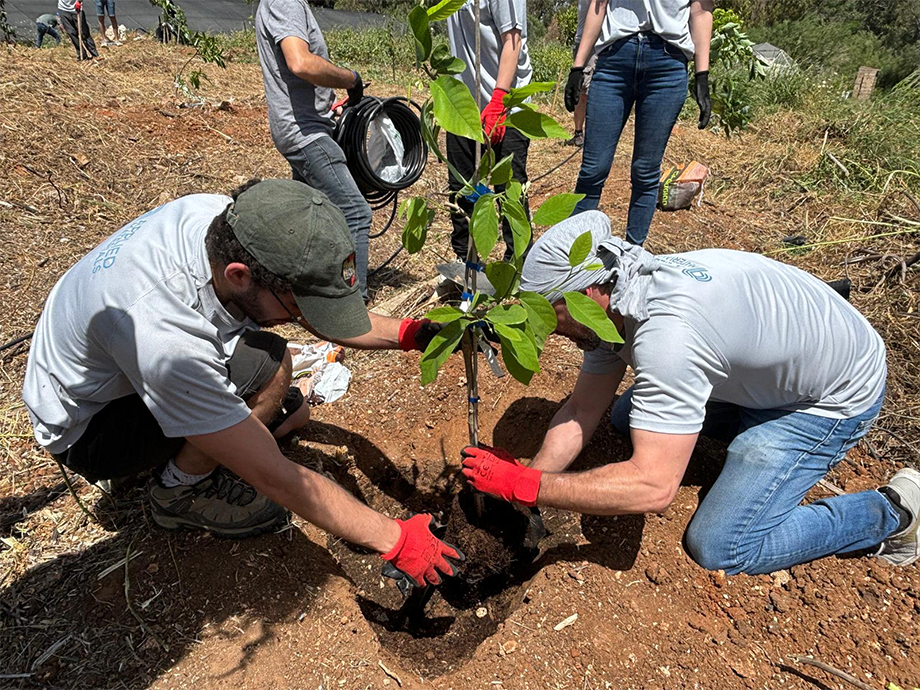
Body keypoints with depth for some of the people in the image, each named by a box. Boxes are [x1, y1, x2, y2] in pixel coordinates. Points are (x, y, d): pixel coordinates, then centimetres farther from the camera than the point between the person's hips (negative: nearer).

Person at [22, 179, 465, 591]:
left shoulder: (231, 222, -22)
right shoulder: (166, 338, -42)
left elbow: (320, 309, -6)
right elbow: (276, 479, -35)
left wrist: (406, 334, -19)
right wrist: (392, 541, -28)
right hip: (86, 429, -6)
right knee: (267, 368, -29)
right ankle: (180, 492, -5)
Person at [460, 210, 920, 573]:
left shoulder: (665, 334, -39)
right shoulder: (614, 299, -11)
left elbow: (653, 486, -41)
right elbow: (582, 411, -5)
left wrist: (525, 485, -35)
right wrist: (515, 491, -10)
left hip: (839, 396, -8)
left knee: (719, 549, -11)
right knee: (628, 418, 9)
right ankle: (760, 429, 21)